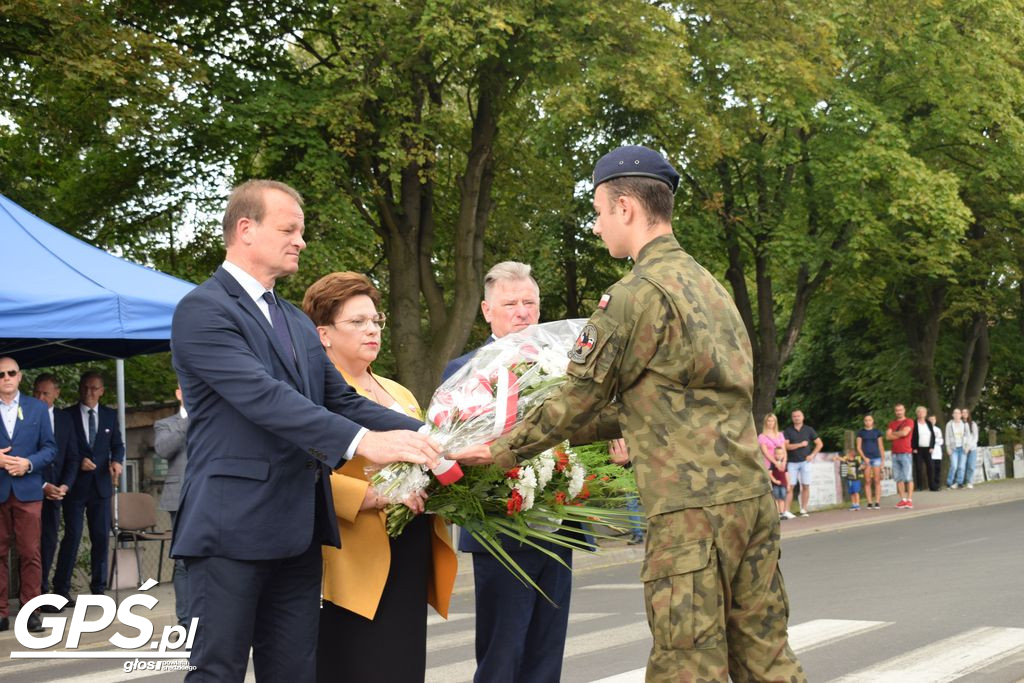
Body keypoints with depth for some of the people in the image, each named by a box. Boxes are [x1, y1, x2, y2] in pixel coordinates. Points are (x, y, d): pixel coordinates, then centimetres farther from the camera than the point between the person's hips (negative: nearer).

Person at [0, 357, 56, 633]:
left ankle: (30, 610, 6)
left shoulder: (37, 408, 10)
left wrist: (29, 463, -10)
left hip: (28, 490, 1)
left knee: (30, 554, 0)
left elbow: (50, 448, 7)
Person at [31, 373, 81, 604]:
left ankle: (42, 591, 12)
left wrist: (64, 486, -3)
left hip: (55, 490, 5)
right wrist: (42, 486, -12)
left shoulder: (65, 419, 11)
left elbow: (72, 457, 12)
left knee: (50, 541, 6)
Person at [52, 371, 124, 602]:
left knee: (101, 537, 4)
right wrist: (79, 461, -14)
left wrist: (117, 461, -7)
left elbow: (117, 444, 13)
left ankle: (98, 587, 13)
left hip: (101, 484, 3)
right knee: (72, 535, -6)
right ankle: (61, 588, 0)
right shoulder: (67, 415, 1)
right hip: (75, 485, -3)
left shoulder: (110, 415, 11)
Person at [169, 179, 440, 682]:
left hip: (297, 529, 8)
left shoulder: (296, 322, 19)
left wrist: (427, 435, -3)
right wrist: (363, 442, -31)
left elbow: (343, 401, 13)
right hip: (233, 526, -8)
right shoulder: (203, 310, -9)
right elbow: (264, 397, -22)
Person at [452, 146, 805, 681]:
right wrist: (578, 431, 25)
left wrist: (498, 451, 9)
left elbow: (578, 399, -5)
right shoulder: (707, 284, 18)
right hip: (753, 493, 9)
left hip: (692, 508, -9)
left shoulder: (637, 293, -10)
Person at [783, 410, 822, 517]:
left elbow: (819, 444, 10)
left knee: (805, 486, -1)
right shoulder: (787, 431, 4)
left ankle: (803, 510, 6)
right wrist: (800, 444, -10)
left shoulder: (808, 429, 8)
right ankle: (786, 511, -7)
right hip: (792, 462, -1)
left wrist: (812, 455, -1)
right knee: (789, 486, -6)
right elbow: (786, 446, -7)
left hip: (805, 461, 1)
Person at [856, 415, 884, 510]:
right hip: (866, 458, 0)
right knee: (867, 481, -2)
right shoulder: (861, 432, 6)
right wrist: (864, 458, -10)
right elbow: (858, 447, 3)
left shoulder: (877, 432, 8)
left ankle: (877, 502, -3)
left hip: (876, 458, 0)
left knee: (877, 481, -4)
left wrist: (882, 460, 5)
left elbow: (881, 447, 10)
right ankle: (869, 503, 0)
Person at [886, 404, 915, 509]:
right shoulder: (892, 424, 16)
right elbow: (888, 436, 5)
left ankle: (909, 500, -10)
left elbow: (904, 432, -14)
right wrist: (899, 435, -5)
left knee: (908, 477, -8)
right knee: (899, 478, 3)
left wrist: (893, 433, 2)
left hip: (906, 453, -5)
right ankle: (903, 500, 5)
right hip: (895, 453, 5)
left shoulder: (909, 422, 2)